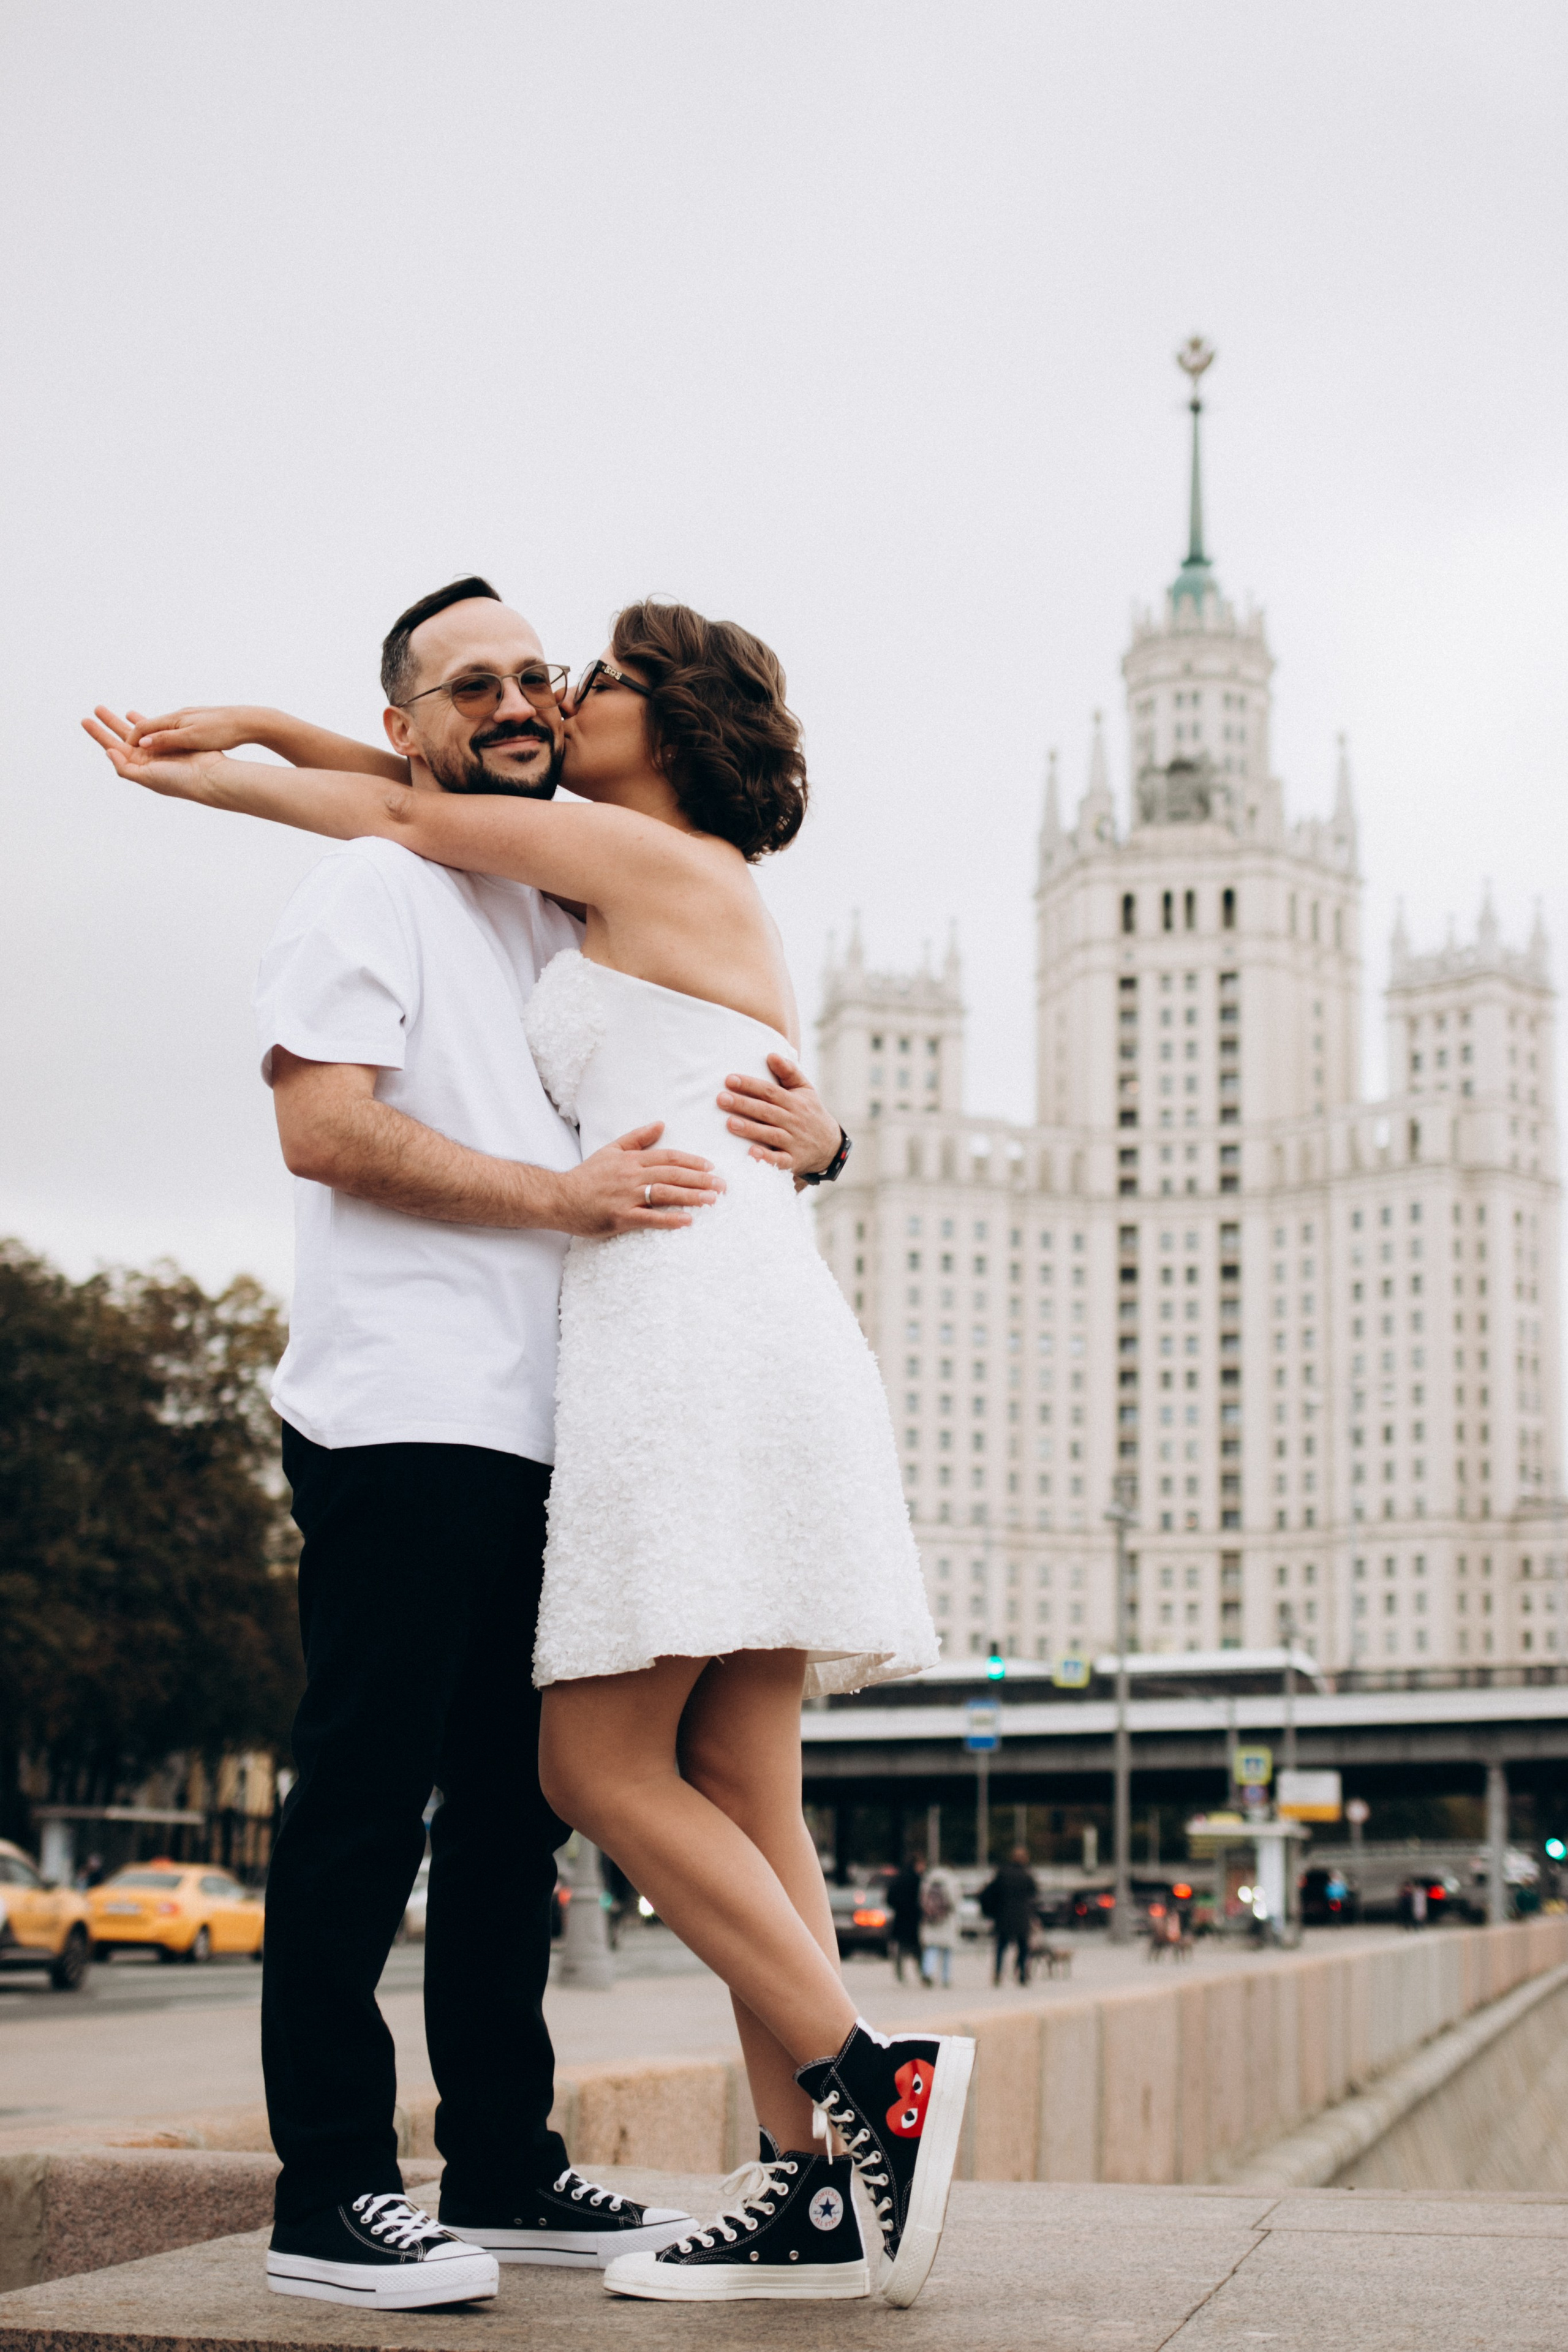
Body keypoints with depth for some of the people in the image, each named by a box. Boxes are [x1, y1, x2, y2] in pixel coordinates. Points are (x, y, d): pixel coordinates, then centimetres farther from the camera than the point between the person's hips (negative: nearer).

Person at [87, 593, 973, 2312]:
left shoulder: (659, 857, 3)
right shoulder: (692, 907, 27)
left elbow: (409, 817, 12)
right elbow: (440, 811, 35)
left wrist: (194, 770, 25)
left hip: (698, 1330, -9)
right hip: (751, 1350, 9)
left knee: (598, 1762, -10)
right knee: (733, 1793, 2)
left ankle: (868, 2077, -12)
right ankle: (811, 2193, -1)